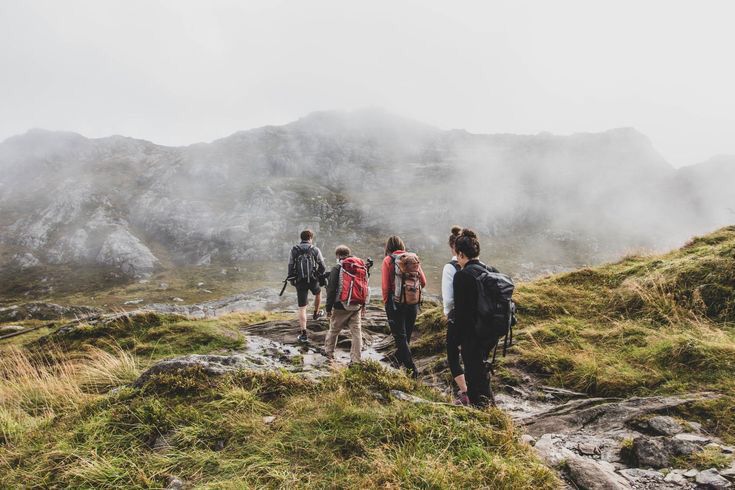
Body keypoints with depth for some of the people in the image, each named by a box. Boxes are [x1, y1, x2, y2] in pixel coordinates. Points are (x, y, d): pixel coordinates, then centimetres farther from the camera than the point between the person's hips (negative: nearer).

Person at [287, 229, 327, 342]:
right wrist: (319, 274, 19)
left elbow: (290, 266, 0)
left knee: (302, 308, 3)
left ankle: (303, 333, -1)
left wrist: (292, 279, 14)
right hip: (313, 280, 0)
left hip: (300, 281, 1)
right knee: (318, 293, 35)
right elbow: (323, 267, -2)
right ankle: (316, 313, 49)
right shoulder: (315, 250, -4)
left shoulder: (294, 250, 0)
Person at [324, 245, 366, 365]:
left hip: (340, 307, -3)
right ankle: (356, 360, 6)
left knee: (334, 330, 15)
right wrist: (363, 305, 17)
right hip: (357, 307, 3)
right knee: (356, 332, 6)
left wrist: (328, 308, -3)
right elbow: (365, 287, 10)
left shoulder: (337, 268, -9)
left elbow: (331, 290, -10)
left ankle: (329, 353, 33)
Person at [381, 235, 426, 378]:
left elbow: (385, 285, -10)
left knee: (400, 337, 1)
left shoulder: (388, 260, -7)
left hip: (396, 302, -4)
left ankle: (411, 369, -7)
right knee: (407, 335, 18)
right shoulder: (414, 258, 4)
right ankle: (399, 360, 31)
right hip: (413, 302, 4)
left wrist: (385, 302, 4)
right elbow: (423, 282, 4)